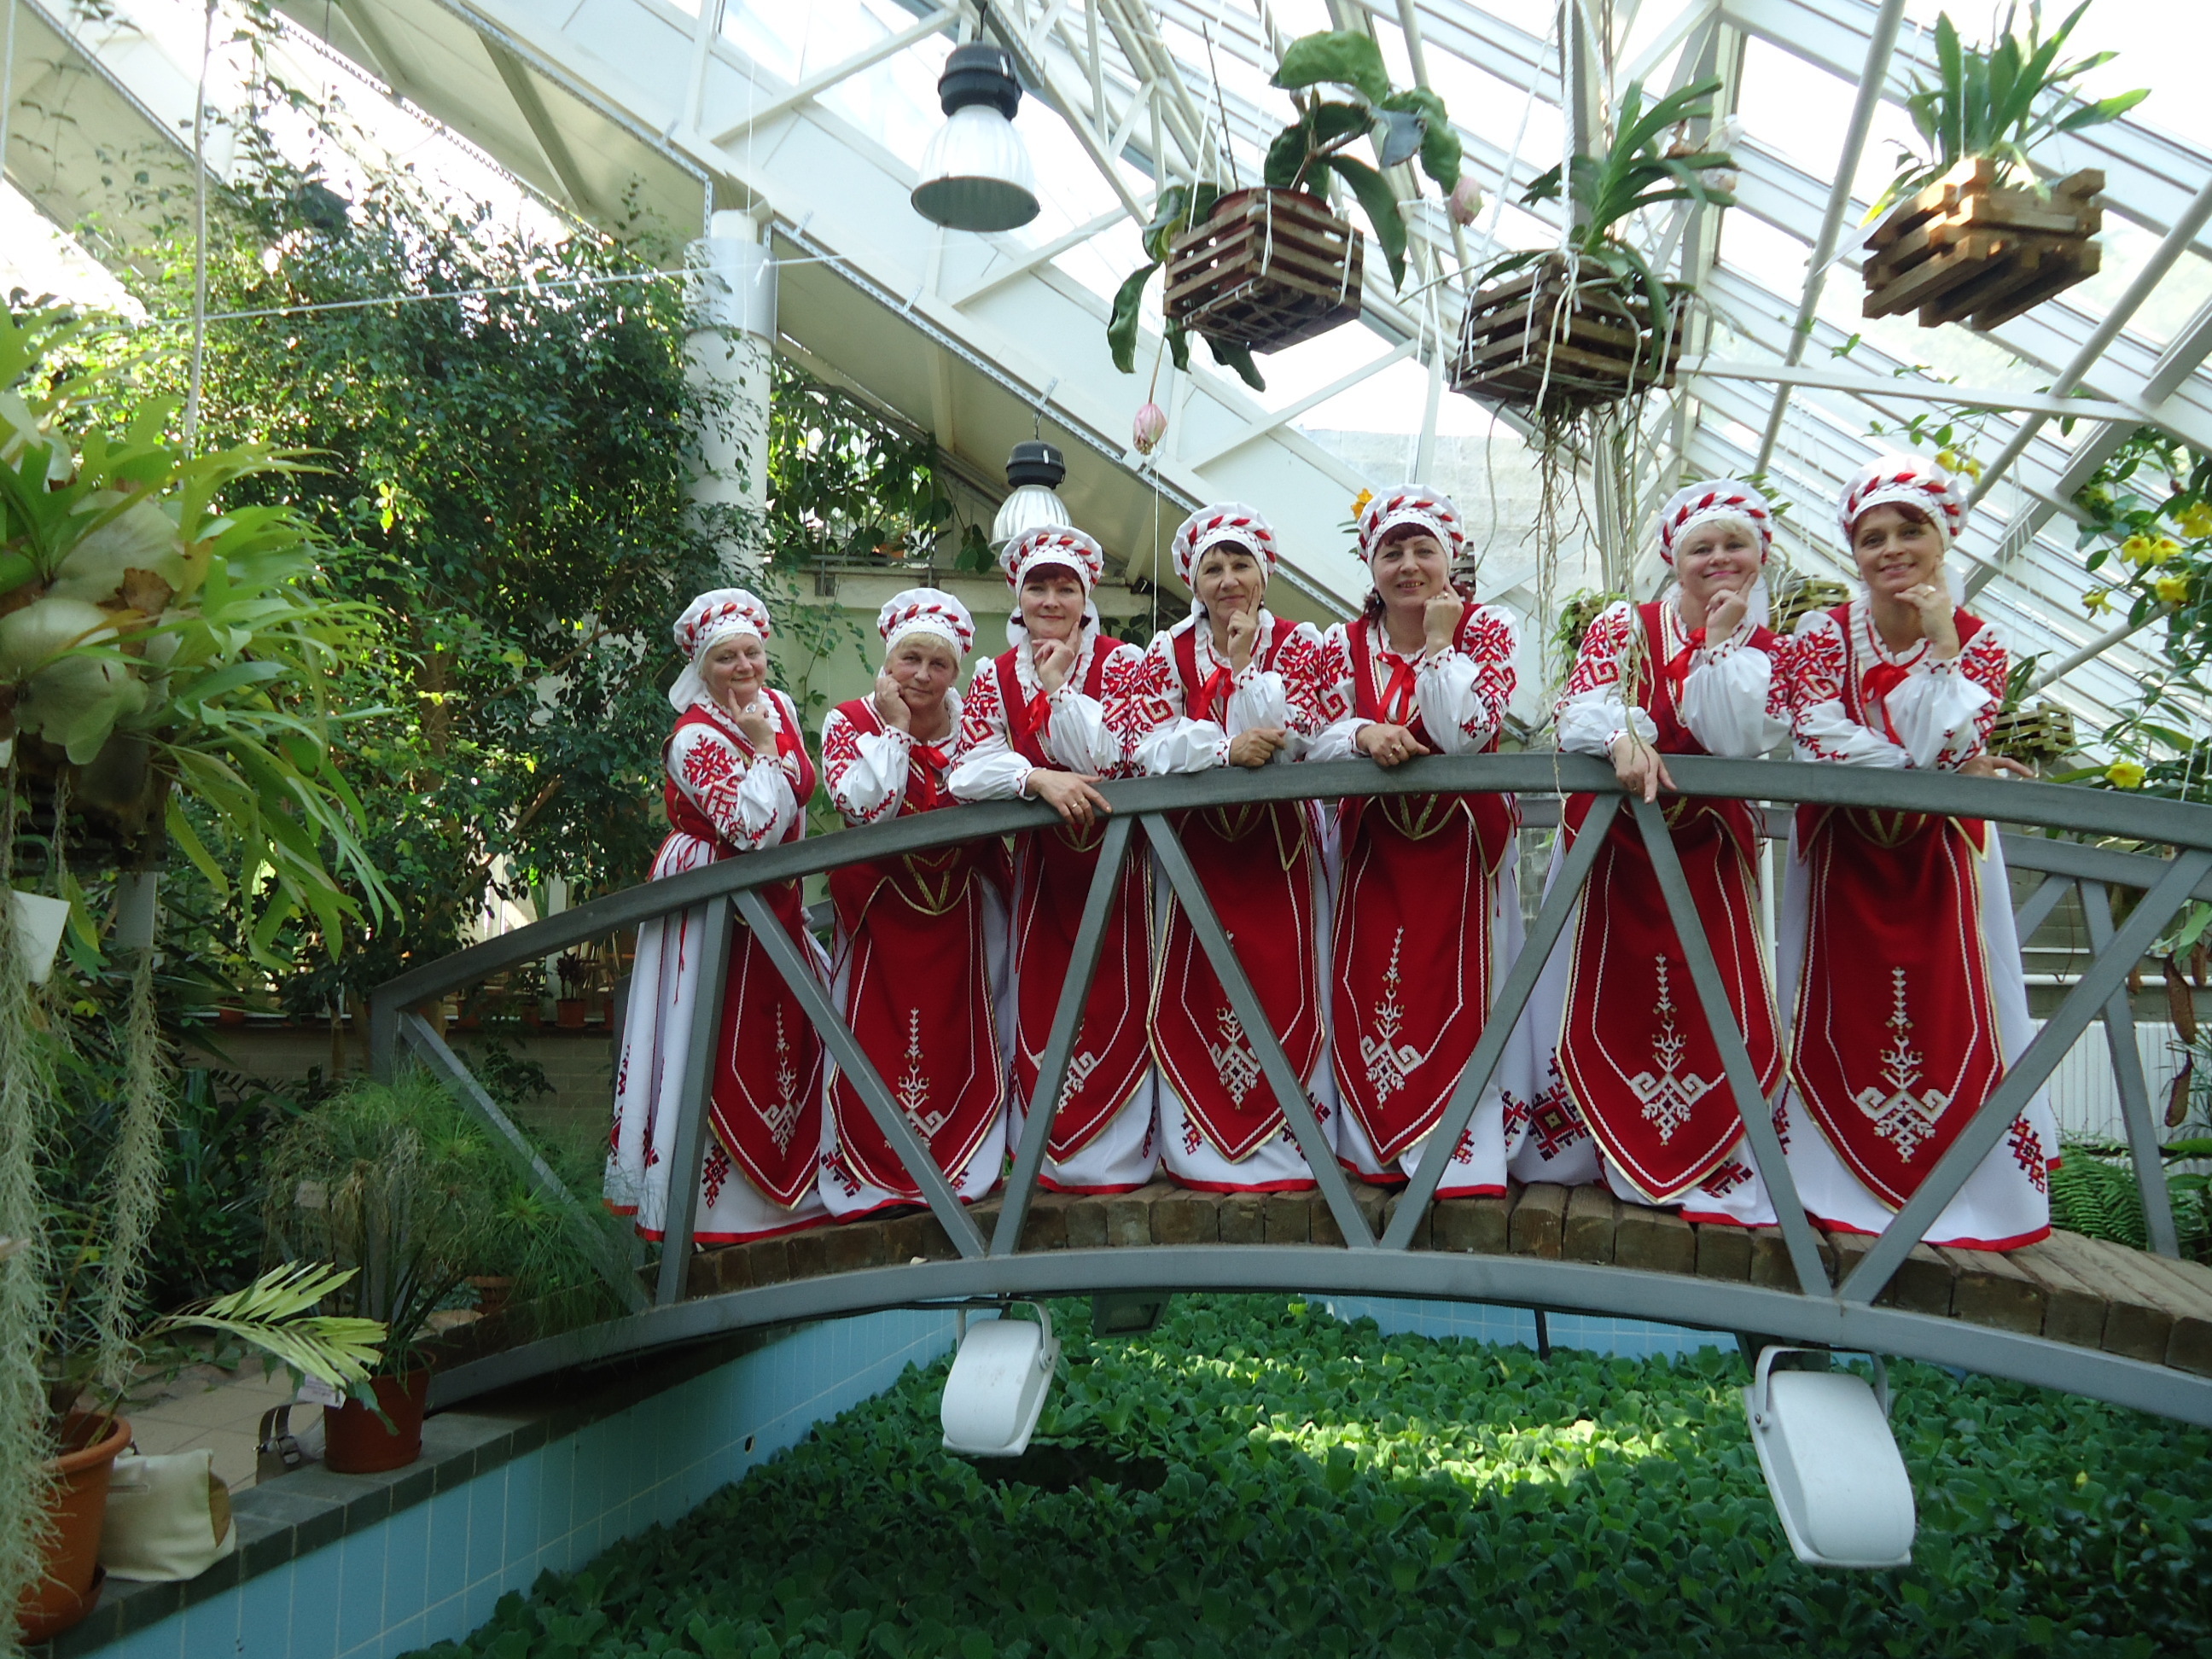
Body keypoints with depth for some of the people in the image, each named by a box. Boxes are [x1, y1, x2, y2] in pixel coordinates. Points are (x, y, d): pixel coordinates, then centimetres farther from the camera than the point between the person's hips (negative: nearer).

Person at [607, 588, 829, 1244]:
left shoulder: (779, 705, 5)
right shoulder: (696, 737, -19)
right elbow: (752, 829, -29)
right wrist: (761, 748, -22)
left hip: (773, 899, 8)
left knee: (787, 1036, 13)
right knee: (718, 1048, -2)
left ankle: (789, 1176, 27)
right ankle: (708, 1195, 9)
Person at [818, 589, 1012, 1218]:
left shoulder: (971, 720, -1)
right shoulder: (850, 720, -7)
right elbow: (864, 805, -24)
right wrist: (895, 727, -19)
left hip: (961, 907, 2)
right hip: (879, 908, -2)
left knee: (962, 1034, 7)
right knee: (876, 1037, 1)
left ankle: (964, 1164, 20)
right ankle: (875, 1172, 14)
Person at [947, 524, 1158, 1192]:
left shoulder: (1119, 662, -3)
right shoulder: (995, 676, 6)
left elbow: (1113, 760, -16)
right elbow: (967, 769, -9)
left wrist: (1057, 685, -14)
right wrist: (1041, 778, -23)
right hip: (1039, 866, 3)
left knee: (1116, 1001, -5)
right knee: (1038, 1004, 4)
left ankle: (1118, 1152, 6)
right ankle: (1050, 1154, 14)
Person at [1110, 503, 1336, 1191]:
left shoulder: (1298, 642, 4)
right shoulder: (1169, 652, 7)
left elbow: (1295, 735, -12)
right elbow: (1142, 740, -8)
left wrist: (1245, 658, -11)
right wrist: (1227, 748, -16)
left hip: (1280, 848, -1)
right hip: (1199, 846, 1)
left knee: (1283, 988, -3)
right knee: (1197, 992, 0)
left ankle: (1285, 1143, 5)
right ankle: (1202, 1145, 9)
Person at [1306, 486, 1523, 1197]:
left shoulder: (1486, 628, -5)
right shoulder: (1345, 643, 5)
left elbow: (1467, 732, -19)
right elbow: (1313, 739, -4)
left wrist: (1438, 642, -16)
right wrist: (1362, 734, -23)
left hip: (1461, 849, -3)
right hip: (1374, 850, 3)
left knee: (1457, 996, -4)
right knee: (1366, 995, 3)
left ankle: (1459, 1150, 6)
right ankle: (1372, 1144, 15)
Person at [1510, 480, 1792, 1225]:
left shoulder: (1766, 650, 2)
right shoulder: (1623, 625, -2)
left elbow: (1742, 741, -16)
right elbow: (1578, 710, -17)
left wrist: (1722, 642, -15)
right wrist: (1623, 737, -37)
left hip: (1709, 853, 1)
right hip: (1611, 845, -1)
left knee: (1717, 1010, -3)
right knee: (1598, 1002, 4)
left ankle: (1711, 1169, 7)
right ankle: (1567, 1152, 16)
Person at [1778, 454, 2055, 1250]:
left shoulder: (1977, 642, -2)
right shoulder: (1823, 632, -4)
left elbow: (1954, 752, -16)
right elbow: (1819, 738, -18)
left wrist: (1942, 645, -18)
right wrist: (1927, 771, -19)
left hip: (1942, 854, 1)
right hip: (1842, 848, 0)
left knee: (1951, 1016, 0)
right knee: (1841, 1015, 0)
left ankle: (1962, 1192, 11)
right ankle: (1832, 1180, 10)